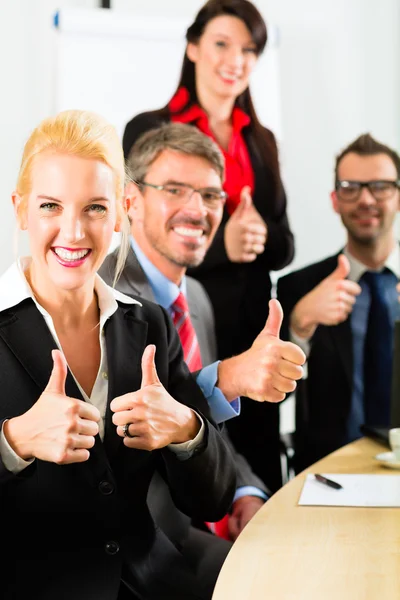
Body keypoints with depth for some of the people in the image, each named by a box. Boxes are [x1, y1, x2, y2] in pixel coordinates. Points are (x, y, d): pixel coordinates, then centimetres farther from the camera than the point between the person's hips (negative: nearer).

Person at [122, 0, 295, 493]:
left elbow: (283, 246, 13)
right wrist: (220, 244, -20)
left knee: (259, 481, 7)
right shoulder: (148, 130, -3)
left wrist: (259, 235, -10)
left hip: (252, 335, 5)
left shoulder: (261, 140, 14)